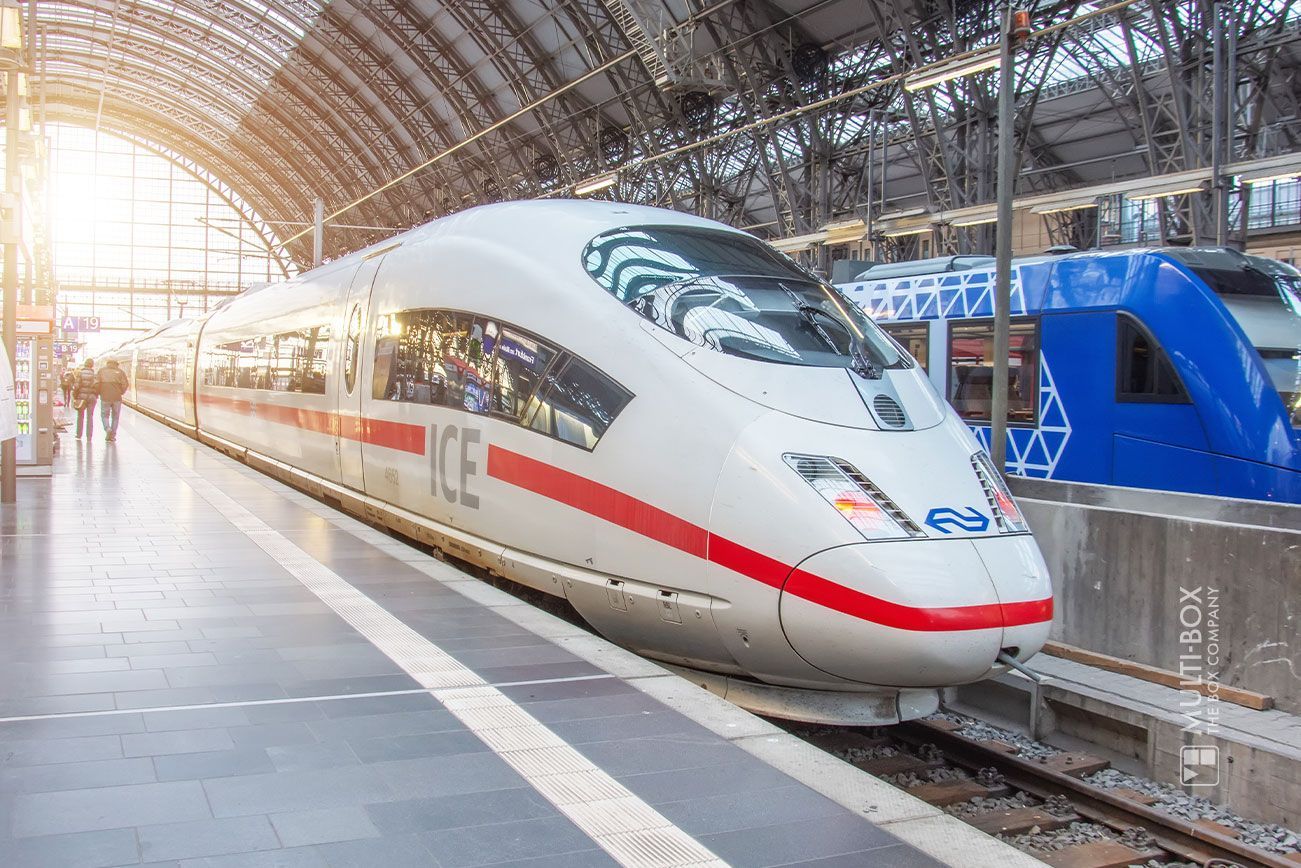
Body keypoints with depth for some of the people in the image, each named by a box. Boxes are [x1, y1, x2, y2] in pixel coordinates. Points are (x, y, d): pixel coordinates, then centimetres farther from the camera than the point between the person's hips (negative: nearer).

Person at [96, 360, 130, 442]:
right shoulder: (120, 371, 3)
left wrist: (98, 393, 8)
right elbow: (126, 384, -6)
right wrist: (121, 392, 9)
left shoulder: (101, 370, 3)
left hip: (105, 397, 0)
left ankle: (107, 429, -12)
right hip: (117, 397, 0)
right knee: (115, 417, 11)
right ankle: (112, 435, 12)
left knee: (105, 415, 13)